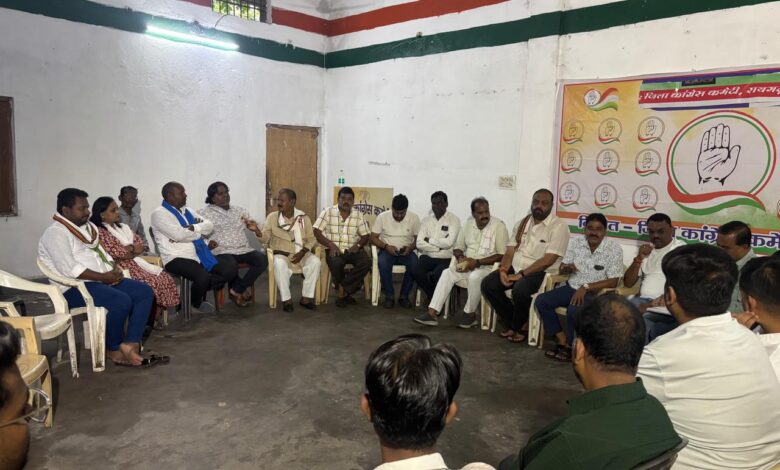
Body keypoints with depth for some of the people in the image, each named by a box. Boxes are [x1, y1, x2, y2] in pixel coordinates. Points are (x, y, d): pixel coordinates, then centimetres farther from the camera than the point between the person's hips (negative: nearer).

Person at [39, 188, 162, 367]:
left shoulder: (87, 226, 17)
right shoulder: (56, 233, -11)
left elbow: (101, 252, 22)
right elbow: (70, 269, -21)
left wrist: (114, 269, 0)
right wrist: (103, 277, -19)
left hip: (103, 281, 9)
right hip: (75, 288, -9)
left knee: (145, 292, -8)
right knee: (121, 301, -31)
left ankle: (130, 345, -16)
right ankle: (113, 350, -6)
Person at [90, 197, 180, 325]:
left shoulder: (123, 227, 19)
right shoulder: (99, 232, -8)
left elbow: (140, 245, 11)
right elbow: (115, 253, -17)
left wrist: (129, 249, -10)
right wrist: (133, 250, -1)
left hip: (136, 263, 9)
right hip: (121, 268, -8)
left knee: (164, 278, -7)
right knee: (151, 284, -25)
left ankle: (154, 319, -2)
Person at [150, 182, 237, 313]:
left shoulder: (188, 211, 19)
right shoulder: (159, 213, -4)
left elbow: (209, 226, 8)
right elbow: (178, 234, -19)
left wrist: (191, 228, -10)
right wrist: (199, 230, -3)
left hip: (201, 255, 8)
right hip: (177, 258, -7)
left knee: (231, 268, -6)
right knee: (203, 277, -32)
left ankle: (200, 289, 8)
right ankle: (196, 303, 2)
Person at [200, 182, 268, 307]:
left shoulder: (240, 211, 18)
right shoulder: (205, 213, 8)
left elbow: (261, 235, 17)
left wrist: (255, 228, -7)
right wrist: (207, 244, -19)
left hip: (244, 249, 4)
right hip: (221, 251, -4)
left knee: (263, 259, -24)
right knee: (231, 266, -37)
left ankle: (237, 290, -11)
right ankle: (244, 288, -5)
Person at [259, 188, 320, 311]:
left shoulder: (304, 218, 3)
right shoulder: (272, 217, 0)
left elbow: (311, 239, 4)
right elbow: (265, 238, -6)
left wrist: (302, 252, -13)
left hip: (301, 253, 2)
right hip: (281, 253, -1)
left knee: (315, 262, -28)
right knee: (279, 264, -36)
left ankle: (306, 297, -17)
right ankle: (286, 299, -23)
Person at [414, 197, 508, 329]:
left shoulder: (498, 225, -12)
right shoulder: (468, 224, 5)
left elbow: (502, 255, -16)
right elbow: (457, 248, 12)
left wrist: (477, 262, -22)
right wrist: (461, 257, -12)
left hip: (488, 267, -5)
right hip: (468, 265, 5)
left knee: (475, 277, -35)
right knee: (447, 273, -18)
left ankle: (470, 314, -13)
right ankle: (432, 313, -21)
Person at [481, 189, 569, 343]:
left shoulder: (558, 227, -8)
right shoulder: (521, 224, 12)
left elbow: (548, 260, -17)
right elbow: (509, 252, 9)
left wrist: (521, 274, -21)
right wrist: (503, 269, -12)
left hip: (540, 272, -6)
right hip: (515, 268, 6)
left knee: (519, 290, -34)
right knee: (488, 284, -14)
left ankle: (520, 326, -4)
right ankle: (512, 322, 3)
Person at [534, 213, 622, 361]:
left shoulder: (614, 249, -10)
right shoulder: (576, 242, 3)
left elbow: (613, 281, -13)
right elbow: (561, 269, 9)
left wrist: (586, 287, -21)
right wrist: (566, 267, -16)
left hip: (594, 292, -5)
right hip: (572, 287, 5)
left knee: (574, 310, -34)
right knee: (541, 301, -16)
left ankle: (570, 346, -8)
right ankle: (562, 341, -8)